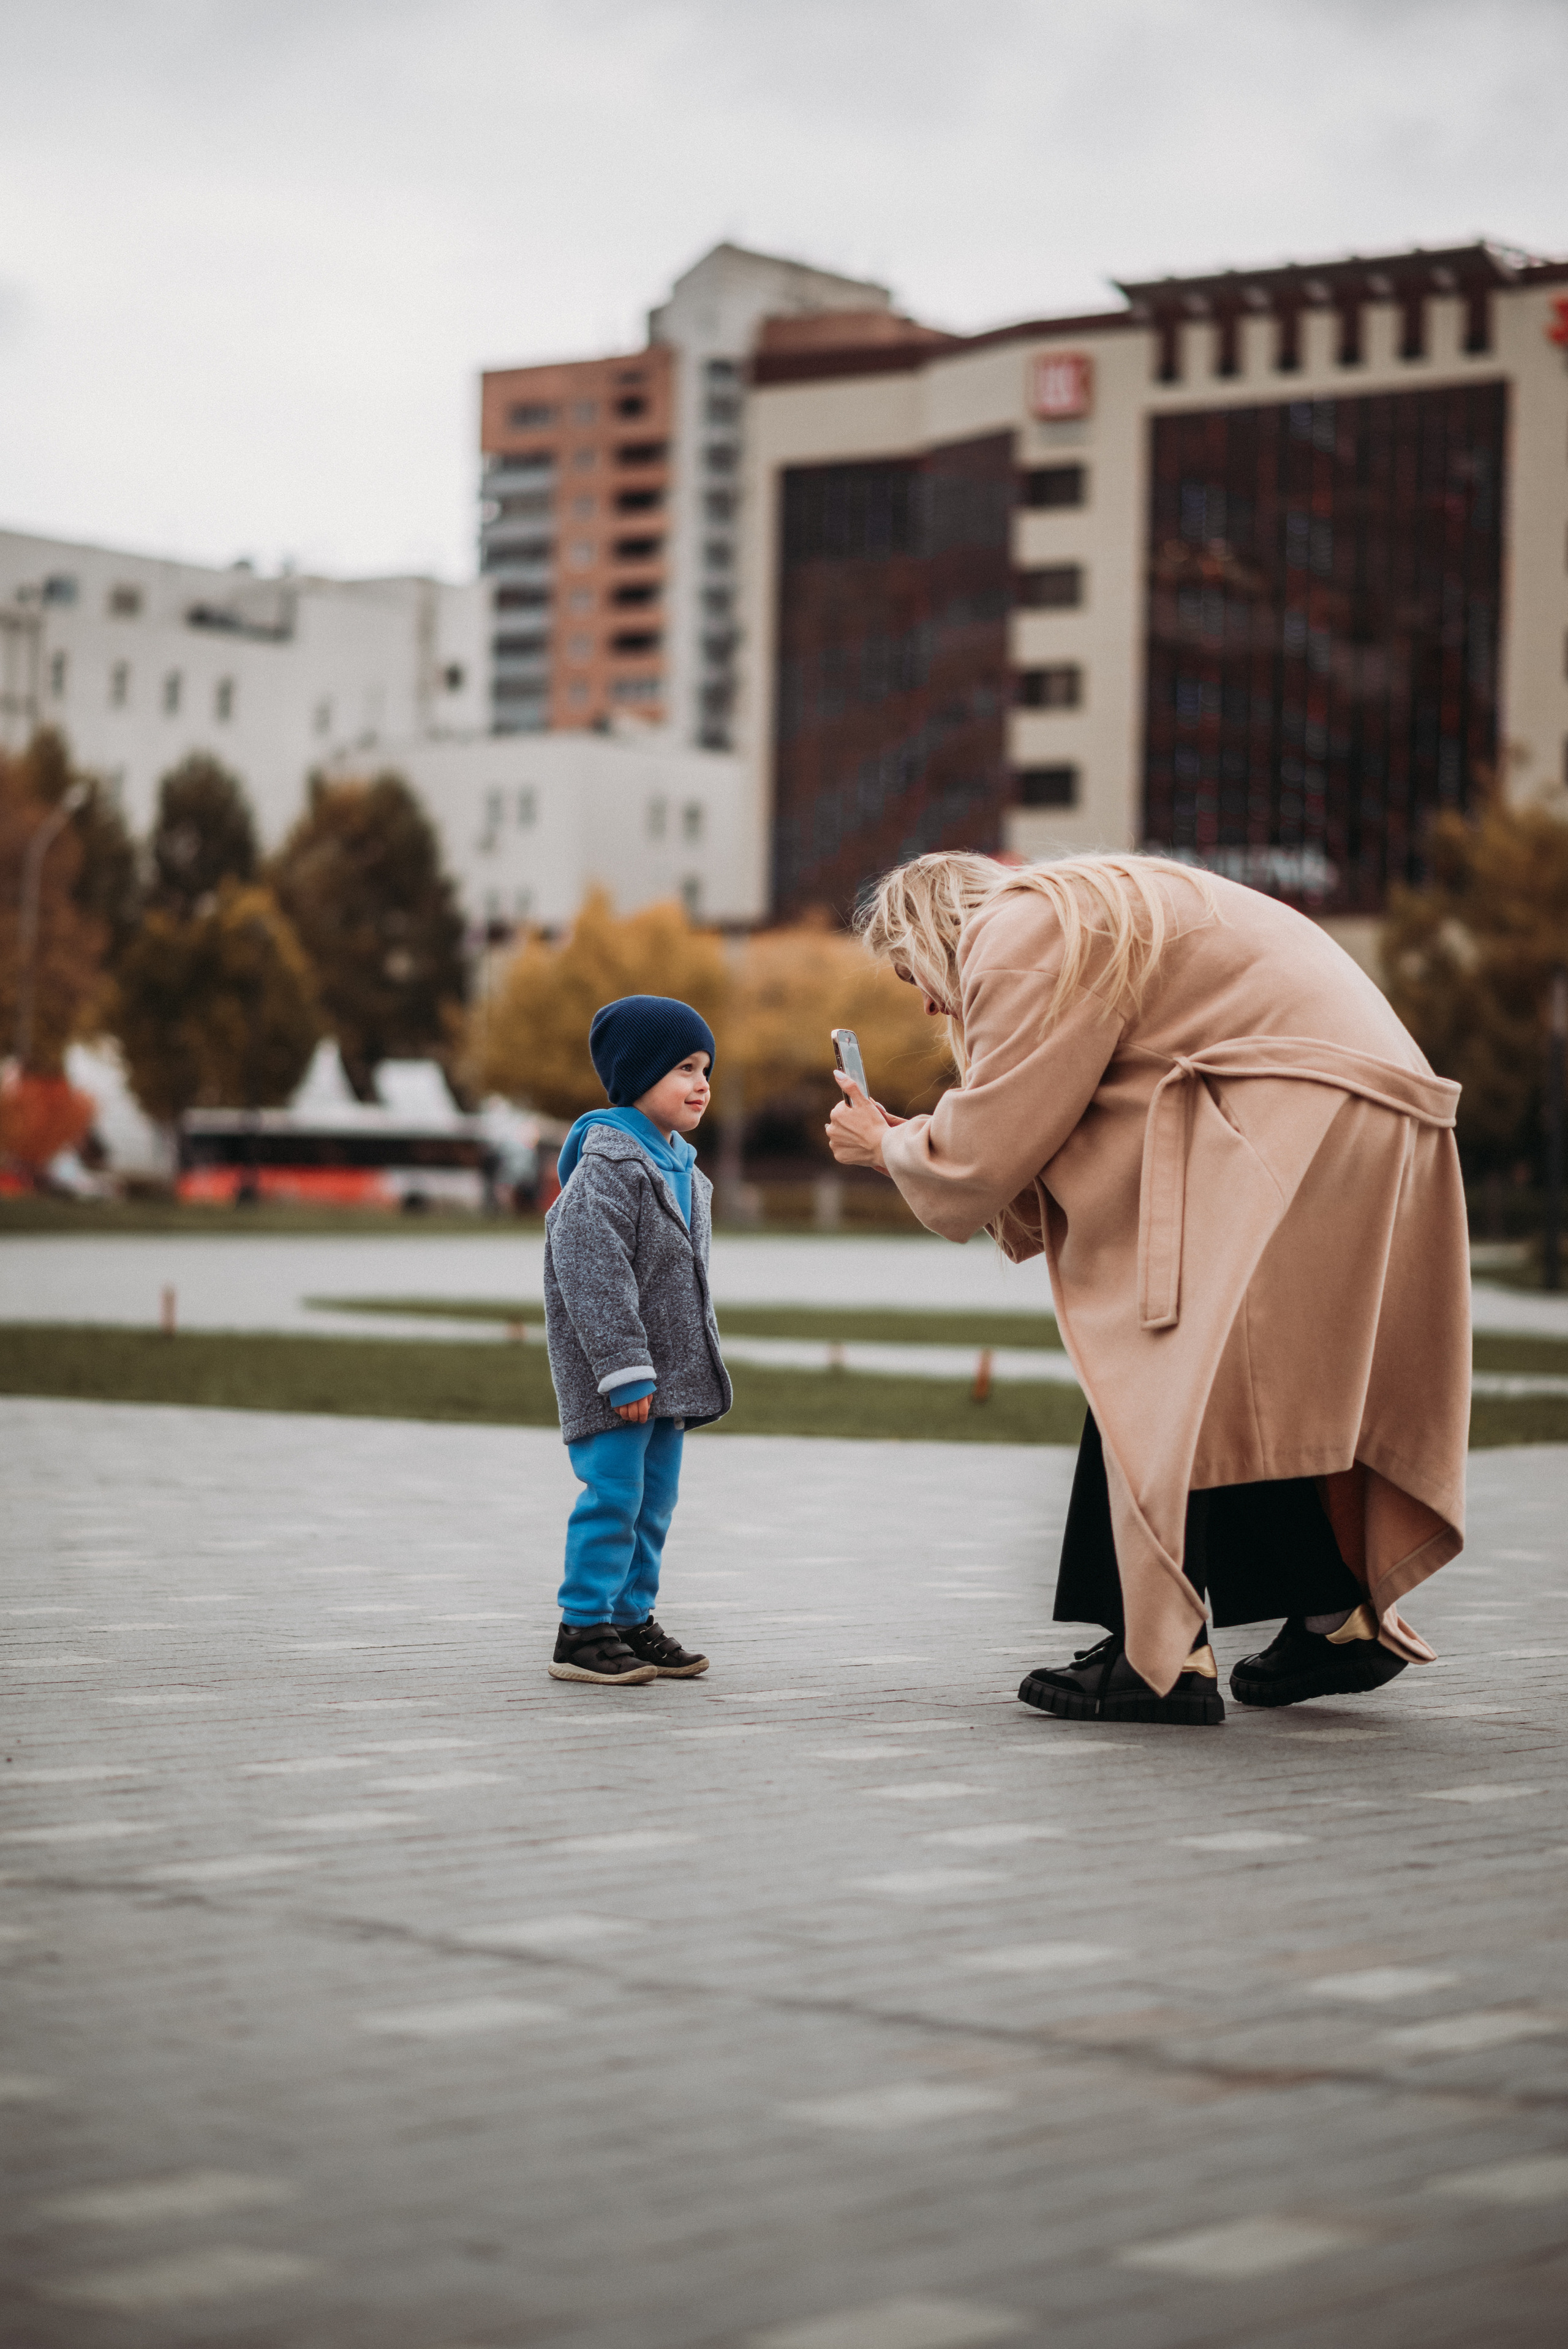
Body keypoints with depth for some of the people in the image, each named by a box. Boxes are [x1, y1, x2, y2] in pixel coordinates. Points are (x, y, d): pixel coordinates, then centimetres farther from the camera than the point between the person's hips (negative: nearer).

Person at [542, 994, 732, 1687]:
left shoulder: (679, 1168, 15)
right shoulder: (607, 1167, -16)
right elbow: (593, 1275, -22)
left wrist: (686, 1363, 23)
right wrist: (626, 1370, -24)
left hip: (665, 1369, 9)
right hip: (610, 1374, -9)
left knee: (655, 1498, 12)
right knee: (613, 1493, -10)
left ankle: (630, 1618, 21)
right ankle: (581, 1632, -4)